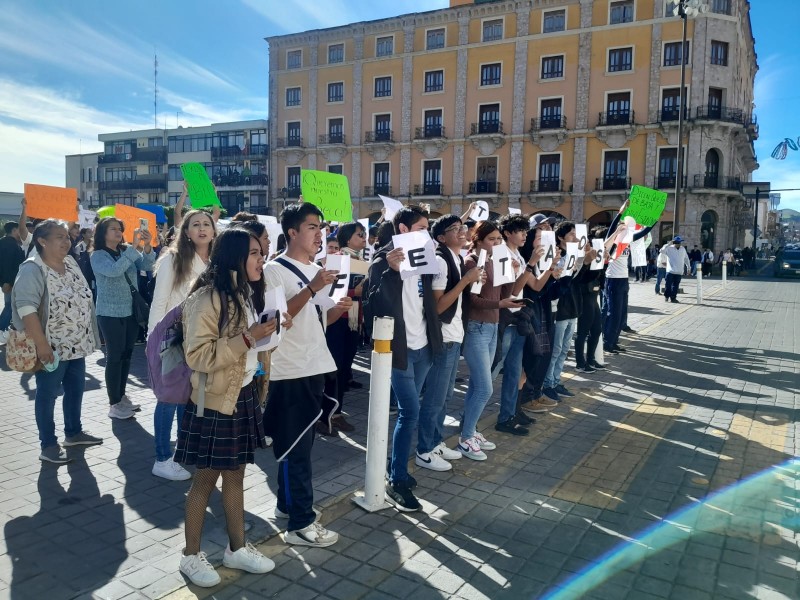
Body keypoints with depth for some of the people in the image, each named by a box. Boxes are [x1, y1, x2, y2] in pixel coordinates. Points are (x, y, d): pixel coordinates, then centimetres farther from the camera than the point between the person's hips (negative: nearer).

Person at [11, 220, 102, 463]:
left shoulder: (71, 263, 8)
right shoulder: (33, 269, -16)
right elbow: (26, 307, -24)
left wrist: (86, 335, 16)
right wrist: (41, 344, -28)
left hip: (76, 343, 8)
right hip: (52, 346, -8)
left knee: (76, 389, 17)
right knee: (47, 394, 4)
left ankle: (73, 432, 34)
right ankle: (48, 445, 15)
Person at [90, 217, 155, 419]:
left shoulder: (128, 251, 7)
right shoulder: (98, 256, -8)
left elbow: (147, 265, -6)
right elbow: (113, 270, -27)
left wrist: (147, 247, -25)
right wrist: (134, 247, -31)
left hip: (131, 311, 6)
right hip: (110, 313, -5)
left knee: (127, 354, 12)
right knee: (114, 356, -3)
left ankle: (122, 395, 25)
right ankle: (114, 403, 4)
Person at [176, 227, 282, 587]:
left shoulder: (248, 294, 8)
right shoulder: (207, 299, -18)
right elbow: (197, 355, -23)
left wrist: (271, 330, 1)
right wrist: (248, 338, -27)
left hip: (245, 396, 7)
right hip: (214, 401, -7)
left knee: (235, 475, 16)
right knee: (206, 479, 6)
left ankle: (237, 548, 29)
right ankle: (191, 555, 24)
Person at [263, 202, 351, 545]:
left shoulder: (317, 270, 14)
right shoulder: (275, 270, -11)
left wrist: (338, 310, -1)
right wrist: (311, 289, -27)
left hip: (314, 369, 8)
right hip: (290, 372, -8)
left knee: (299, 444, 17)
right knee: (296, 447, -1)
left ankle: (287, 503, 32)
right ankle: (300, 523, 7)